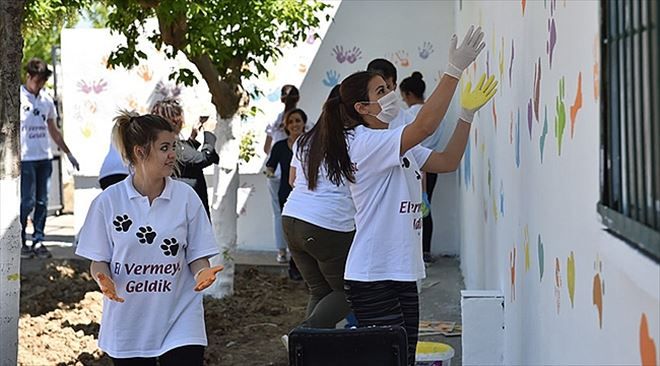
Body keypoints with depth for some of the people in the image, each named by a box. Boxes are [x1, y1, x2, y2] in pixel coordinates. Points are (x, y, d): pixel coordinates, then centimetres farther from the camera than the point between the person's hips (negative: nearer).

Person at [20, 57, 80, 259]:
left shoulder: (46, 99, 14)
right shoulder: (17, 97, -3)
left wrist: (68, 153, 24)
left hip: (44, 157, 5)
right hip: (25, 158, -5)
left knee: (42, 202, 4)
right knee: (27, 201, -8)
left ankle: (38, 241, 9)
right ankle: (19, 242, 3)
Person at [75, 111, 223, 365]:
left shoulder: (186, 197, -2)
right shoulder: (109, 201, -3)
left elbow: (198, 257, 2)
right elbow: (99, 261, 2)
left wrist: (203, 273, -20)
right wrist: (104, 280, -19)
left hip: (180, 322, 0)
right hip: (128, 323, 0)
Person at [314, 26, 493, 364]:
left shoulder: (398, 147, 15)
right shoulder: (366, 143, -14)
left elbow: (448, 162, 13)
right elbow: (424, 126, -26)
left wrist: (467, 113, 3)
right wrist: (455, 70, -27)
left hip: (401, 273, 9)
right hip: (372, 277, -9)